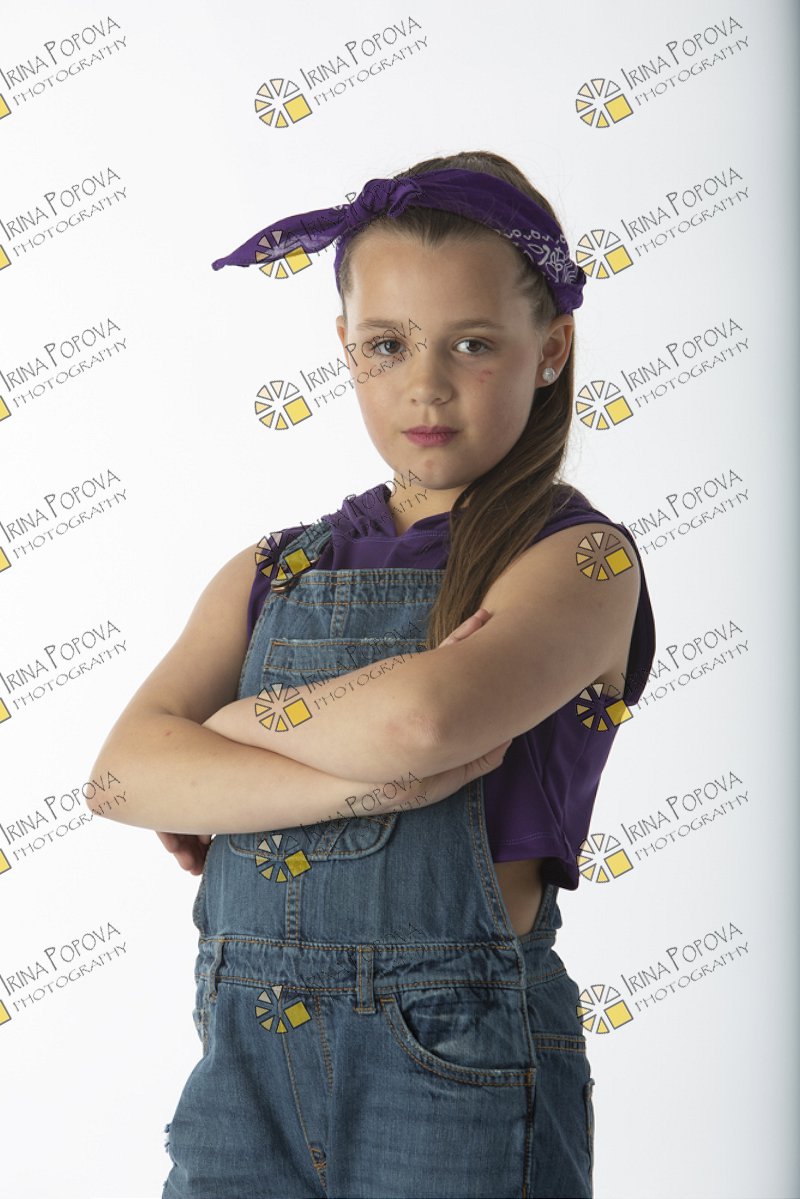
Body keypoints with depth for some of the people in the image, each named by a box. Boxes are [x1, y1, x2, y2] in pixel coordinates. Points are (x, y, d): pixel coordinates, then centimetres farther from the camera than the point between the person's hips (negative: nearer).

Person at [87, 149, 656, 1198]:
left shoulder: (580, 558, -6)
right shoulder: (274, 571, 8)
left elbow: (421, 718, -24)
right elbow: (126, 772, -5)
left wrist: (220, 730, -7)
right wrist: (365, 778, -19)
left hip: (454, 1072, -3)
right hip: (247, 1064, 4)